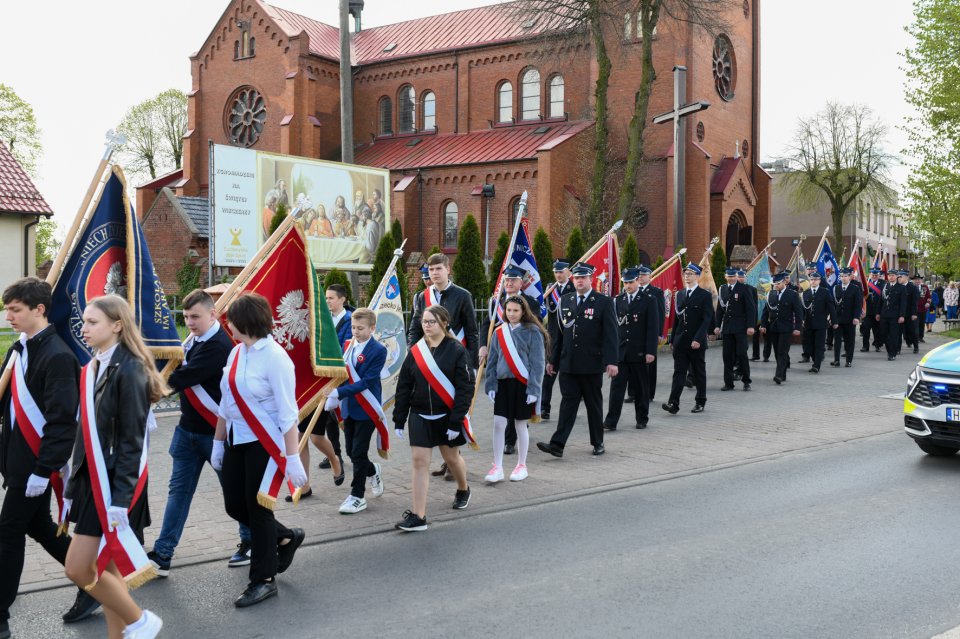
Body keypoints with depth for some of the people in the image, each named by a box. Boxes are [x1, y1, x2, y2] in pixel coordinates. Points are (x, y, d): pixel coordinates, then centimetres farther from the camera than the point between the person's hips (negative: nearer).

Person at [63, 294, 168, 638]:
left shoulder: (129, 370, -15)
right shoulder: (94, 368, 10)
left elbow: (131, 441, -17)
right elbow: (88, 435, 14)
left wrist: (121, 500, -20)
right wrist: (74, 486, 14)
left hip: (115, 483, -8)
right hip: (93, 480, 8)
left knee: (78, 568, -6)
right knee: (105, 568, 12)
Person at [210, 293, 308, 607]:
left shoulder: (274, 357, -17)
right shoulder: (236, 353, 6)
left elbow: (287, 413, -18)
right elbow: (225, 403, 14)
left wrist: (293, 458, -19)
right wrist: (218, 442, 16)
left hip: (265, 444, -8)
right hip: (237, 441, 8)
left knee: (257, 507, 1)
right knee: (235, 505, 11)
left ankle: (264, 580, 18)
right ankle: (284, 537, 36)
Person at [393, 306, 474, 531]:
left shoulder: (457, 350, -10)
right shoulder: (415, 351, 1)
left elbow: (465, 389, -12)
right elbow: (403, 387, 5)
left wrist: (456, 422, -15)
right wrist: (398, 420, 2)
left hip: (447, 415, -2)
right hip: (420, 415, 2)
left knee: (451, 457, 16)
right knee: (419, 461, -4)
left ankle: (463, 489, 47)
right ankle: (418, 516, -1)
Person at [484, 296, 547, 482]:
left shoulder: (532, 332, -5)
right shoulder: (499, 332, 6)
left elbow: (538, 362, -6)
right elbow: (492, 360, 11)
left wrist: (533, 389, -11)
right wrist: (490, 385, 4)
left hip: (523, 384, -3)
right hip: (503, 383, 3)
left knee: (521, 425, 6)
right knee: (498, 424, -1)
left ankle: (522, 466, 21)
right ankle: (497, 468, 6)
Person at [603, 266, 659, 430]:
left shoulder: (649, 300, -1)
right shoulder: (618, 300, 9)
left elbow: (653, 328, -5)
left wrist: (650, 351, -11)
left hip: (640, 353, -2)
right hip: (620, 352, 2)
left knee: (641, 388, 8)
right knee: (616, 386, -3)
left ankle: (642, 419, 21)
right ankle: (611, 421, -4)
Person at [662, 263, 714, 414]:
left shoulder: (705, 295, -5)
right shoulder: (680, 294, 11)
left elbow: (707, 319, -11)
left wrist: (698, 339, -20)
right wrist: (673, 339, 11)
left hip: (696, 342, -4)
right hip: (680, 341, 4)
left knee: (699, 372, 8)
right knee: (679, 372, -3)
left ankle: (700, 402, 20)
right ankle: (673, 403, -9)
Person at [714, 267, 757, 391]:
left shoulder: (744, 289, -2)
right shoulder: (722, 290, 11)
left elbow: (751, 308, -5)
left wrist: (751, 326, -12)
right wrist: (718, 325, 8)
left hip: (740, 327, -4)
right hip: (727, 327, 4)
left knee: (741, 354, -6)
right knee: (727, 356, 3)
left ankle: (746, 381, 6)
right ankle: (728, 383, 9)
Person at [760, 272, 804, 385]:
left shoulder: (793, 294, -3)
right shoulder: (771, 294, 8)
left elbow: (799, 312, -4)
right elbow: (766, 311, 12)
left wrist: (797, 328, -9)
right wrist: (763, 325, 4)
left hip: (786, 329, -4)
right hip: (773, 328, 4)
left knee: (782, 352, -11)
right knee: (777, 353, 7)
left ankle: (779, 375, -17)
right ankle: (783, 375, 15)